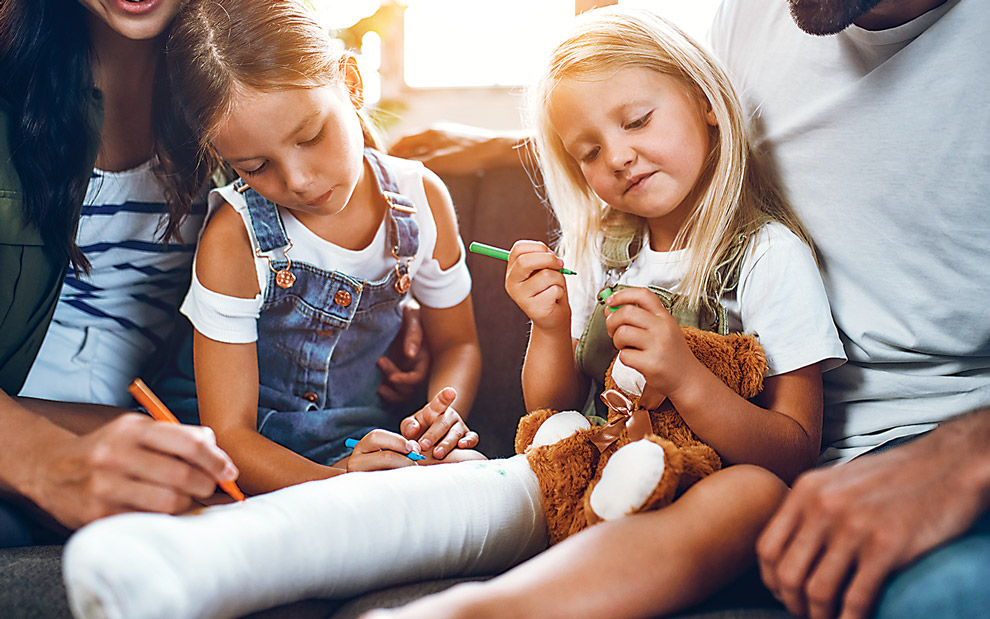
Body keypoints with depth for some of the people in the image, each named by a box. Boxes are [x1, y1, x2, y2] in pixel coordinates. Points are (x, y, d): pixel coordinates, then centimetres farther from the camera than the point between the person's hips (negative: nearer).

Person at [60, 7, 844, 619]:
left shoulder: (771, 255, -2)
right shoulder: (598, 250, 12)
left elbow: (795, 451, -7)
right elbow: (553, 416, 13)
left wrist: (687, 379, -24)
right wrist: (552, 330, -7)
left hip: (689, 497, -3)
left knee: (753, 495, -37)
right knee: (445, 485, -26)